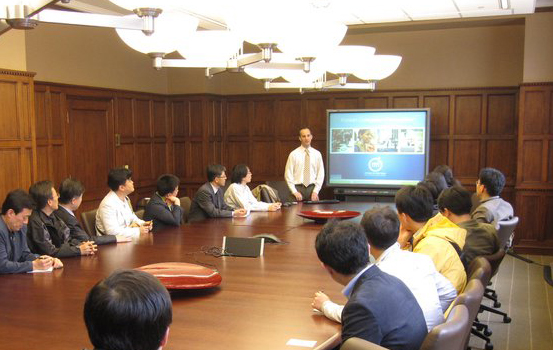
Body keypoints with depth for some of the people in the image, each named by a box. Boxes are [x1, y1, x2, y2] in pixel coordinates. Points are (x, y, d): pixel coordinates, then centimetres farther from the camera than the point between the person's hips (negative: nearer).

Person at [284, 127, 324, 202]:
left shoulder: (317, 154, 7)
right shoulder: (294, 154, 0)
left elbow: (321, 174, 5)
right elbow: (288, 175, -1)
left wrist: (315, 191, -5)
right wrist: (295, 192, -9)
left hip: (312, 188, 2)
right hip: (298, 188, -2)